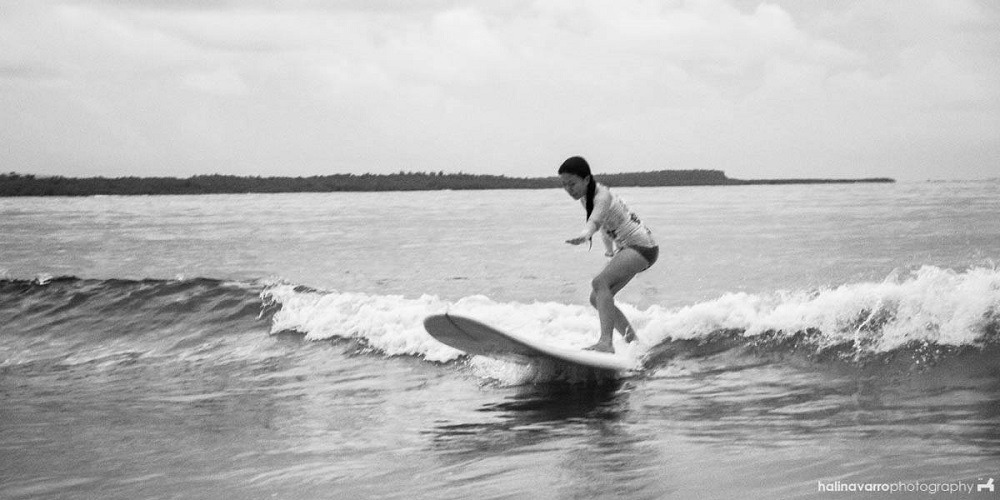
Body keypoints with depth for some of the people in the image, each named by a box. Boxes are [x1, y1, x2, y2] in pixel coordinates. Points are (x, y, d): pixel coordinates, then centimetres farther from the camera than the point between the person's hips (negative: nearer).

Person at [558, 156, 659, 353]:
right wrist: (609, 248, 27)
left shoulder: (602, 196, -23)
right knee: (597, 299, 6)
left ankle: (605, 342, -37)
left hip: (642, 246, -10)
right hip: (626, 248, 10)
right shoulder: (585, 197, 4)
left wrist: (584, 235, -63)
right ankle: (634, 342, 10)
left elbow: (596, 219, -45)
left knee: (600, 283, -28)